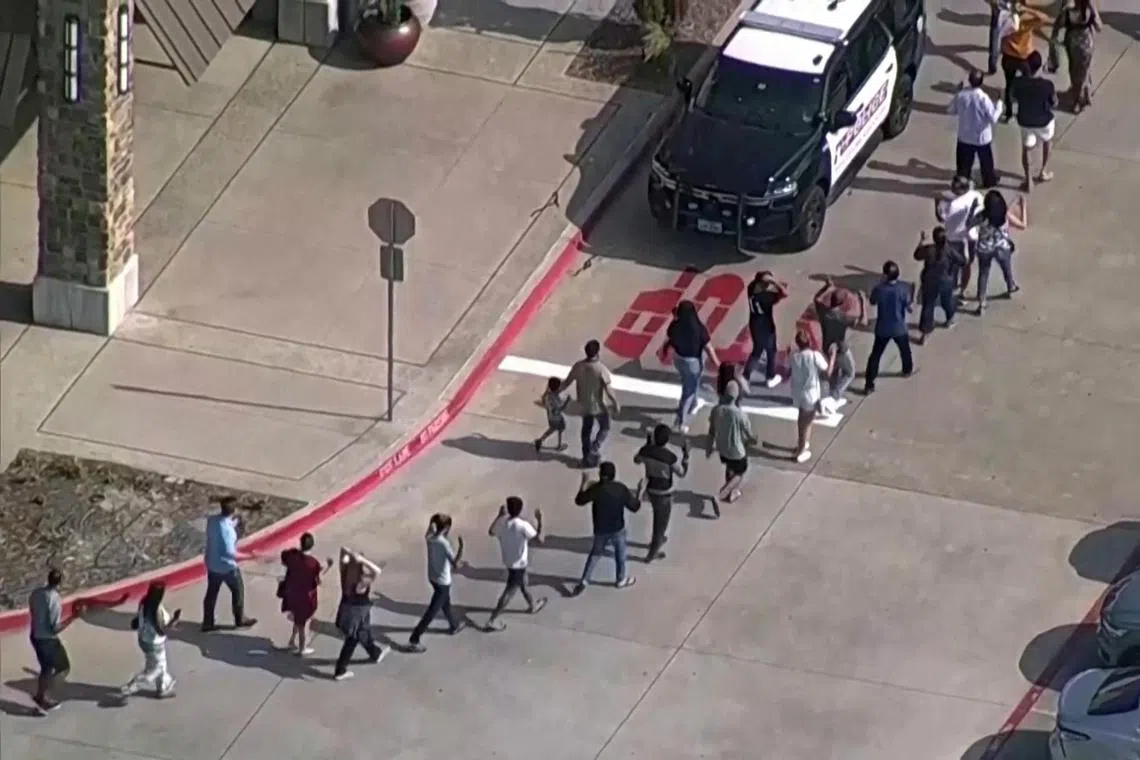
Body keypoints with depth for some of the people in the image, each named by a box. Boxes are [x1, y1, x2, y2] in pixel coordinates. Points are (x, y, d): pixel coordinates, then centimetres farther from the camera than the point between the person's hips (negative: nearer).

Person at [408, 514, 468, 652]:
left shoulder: (430, 539, -6)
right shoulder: (443, 543, -29)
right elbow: (455, 565, -31)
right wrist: (461, 547, -26)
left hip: (432, 577, 8)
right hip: (442, 582, -8)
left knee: (446, 603, 31)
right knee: (432, 611, 2)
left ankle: (454, 625, 53)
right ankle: (414, 639, 3)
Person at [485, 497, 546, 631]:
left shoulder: (502, 522, -9)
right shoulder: (522, 526, -29)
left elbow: (491, 532, 11)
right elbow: (539, 539, -29)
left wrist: (499, 516, 16)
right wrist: (539, 520, -21)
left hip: (508, 561, 8)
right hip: (518, 563, -8)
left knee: (523, 583, 31)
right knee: (509, 592, 2)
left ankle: (532, 605, 54)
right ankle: (492, 620, 3)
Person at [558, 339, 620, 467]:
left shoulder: (578, 366, -14)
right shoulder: (601, 369, -28)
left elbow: (567, 382, -4)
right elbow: (608, 390, -23)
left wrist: (556, 393, 12)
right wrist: (616, 404, -7)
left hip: (584, 404, 5)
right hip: (598, 405, -5)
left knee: (586, 429, 23)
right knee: (604, 428, 19)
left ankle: (586, 456, 34)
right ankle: (593, 453, 12)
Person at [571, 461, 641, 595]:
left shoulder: (596, 489, -19)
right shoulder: (621, 489, -15)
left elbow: (579, 501, -5)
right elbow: (634, 507, -7)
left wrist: (584, 483, 5)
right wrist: (634, 496, 14)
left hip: (601, 530, 0)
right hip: (618, 529, 0)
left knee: (595, 553, 20)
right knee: (620, 554, 22)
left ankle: (585, 580, 17)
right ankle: (621, 579, 38)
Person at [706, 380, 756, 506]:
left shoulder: (716, 410, -18)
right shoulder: (740, 414, -32)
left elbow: (711, 431, -2)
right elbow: (749, 435, -17)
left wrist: (710, 446, 15)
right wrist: (753, 441, 7)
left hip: (722, 447, 5)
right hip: (737, 450, -5)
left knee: (730, 469, 32)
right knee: (739, 474, 18)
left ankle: (731, 493, 51)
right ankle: (719, 496, 2)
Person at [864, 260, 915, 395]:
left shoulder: (878, 289, -22)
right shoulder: (904, 288, -23)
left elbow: (872, 302, -1)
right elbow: (908, 305, -10)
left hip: (882, 328, -1)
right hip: (899, 328, 1)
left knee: (875, 355, 10)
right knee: (905, 349, 30)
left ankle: (869, 385, 9)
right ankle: (907, 370, 55)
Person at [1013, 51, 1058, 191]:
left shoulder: (1020, 83, -20)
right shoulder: (1047, 85, -27)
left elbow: (1015, 97, -1)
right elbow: (1054, 104, -12)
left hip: (1025, 121, 1)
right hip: (1043, 121, -1)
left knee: (1027, 148, 21)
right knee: (1047, 141, 30)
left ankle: (1029, 181, 26)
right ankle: (1043, 172, 38)